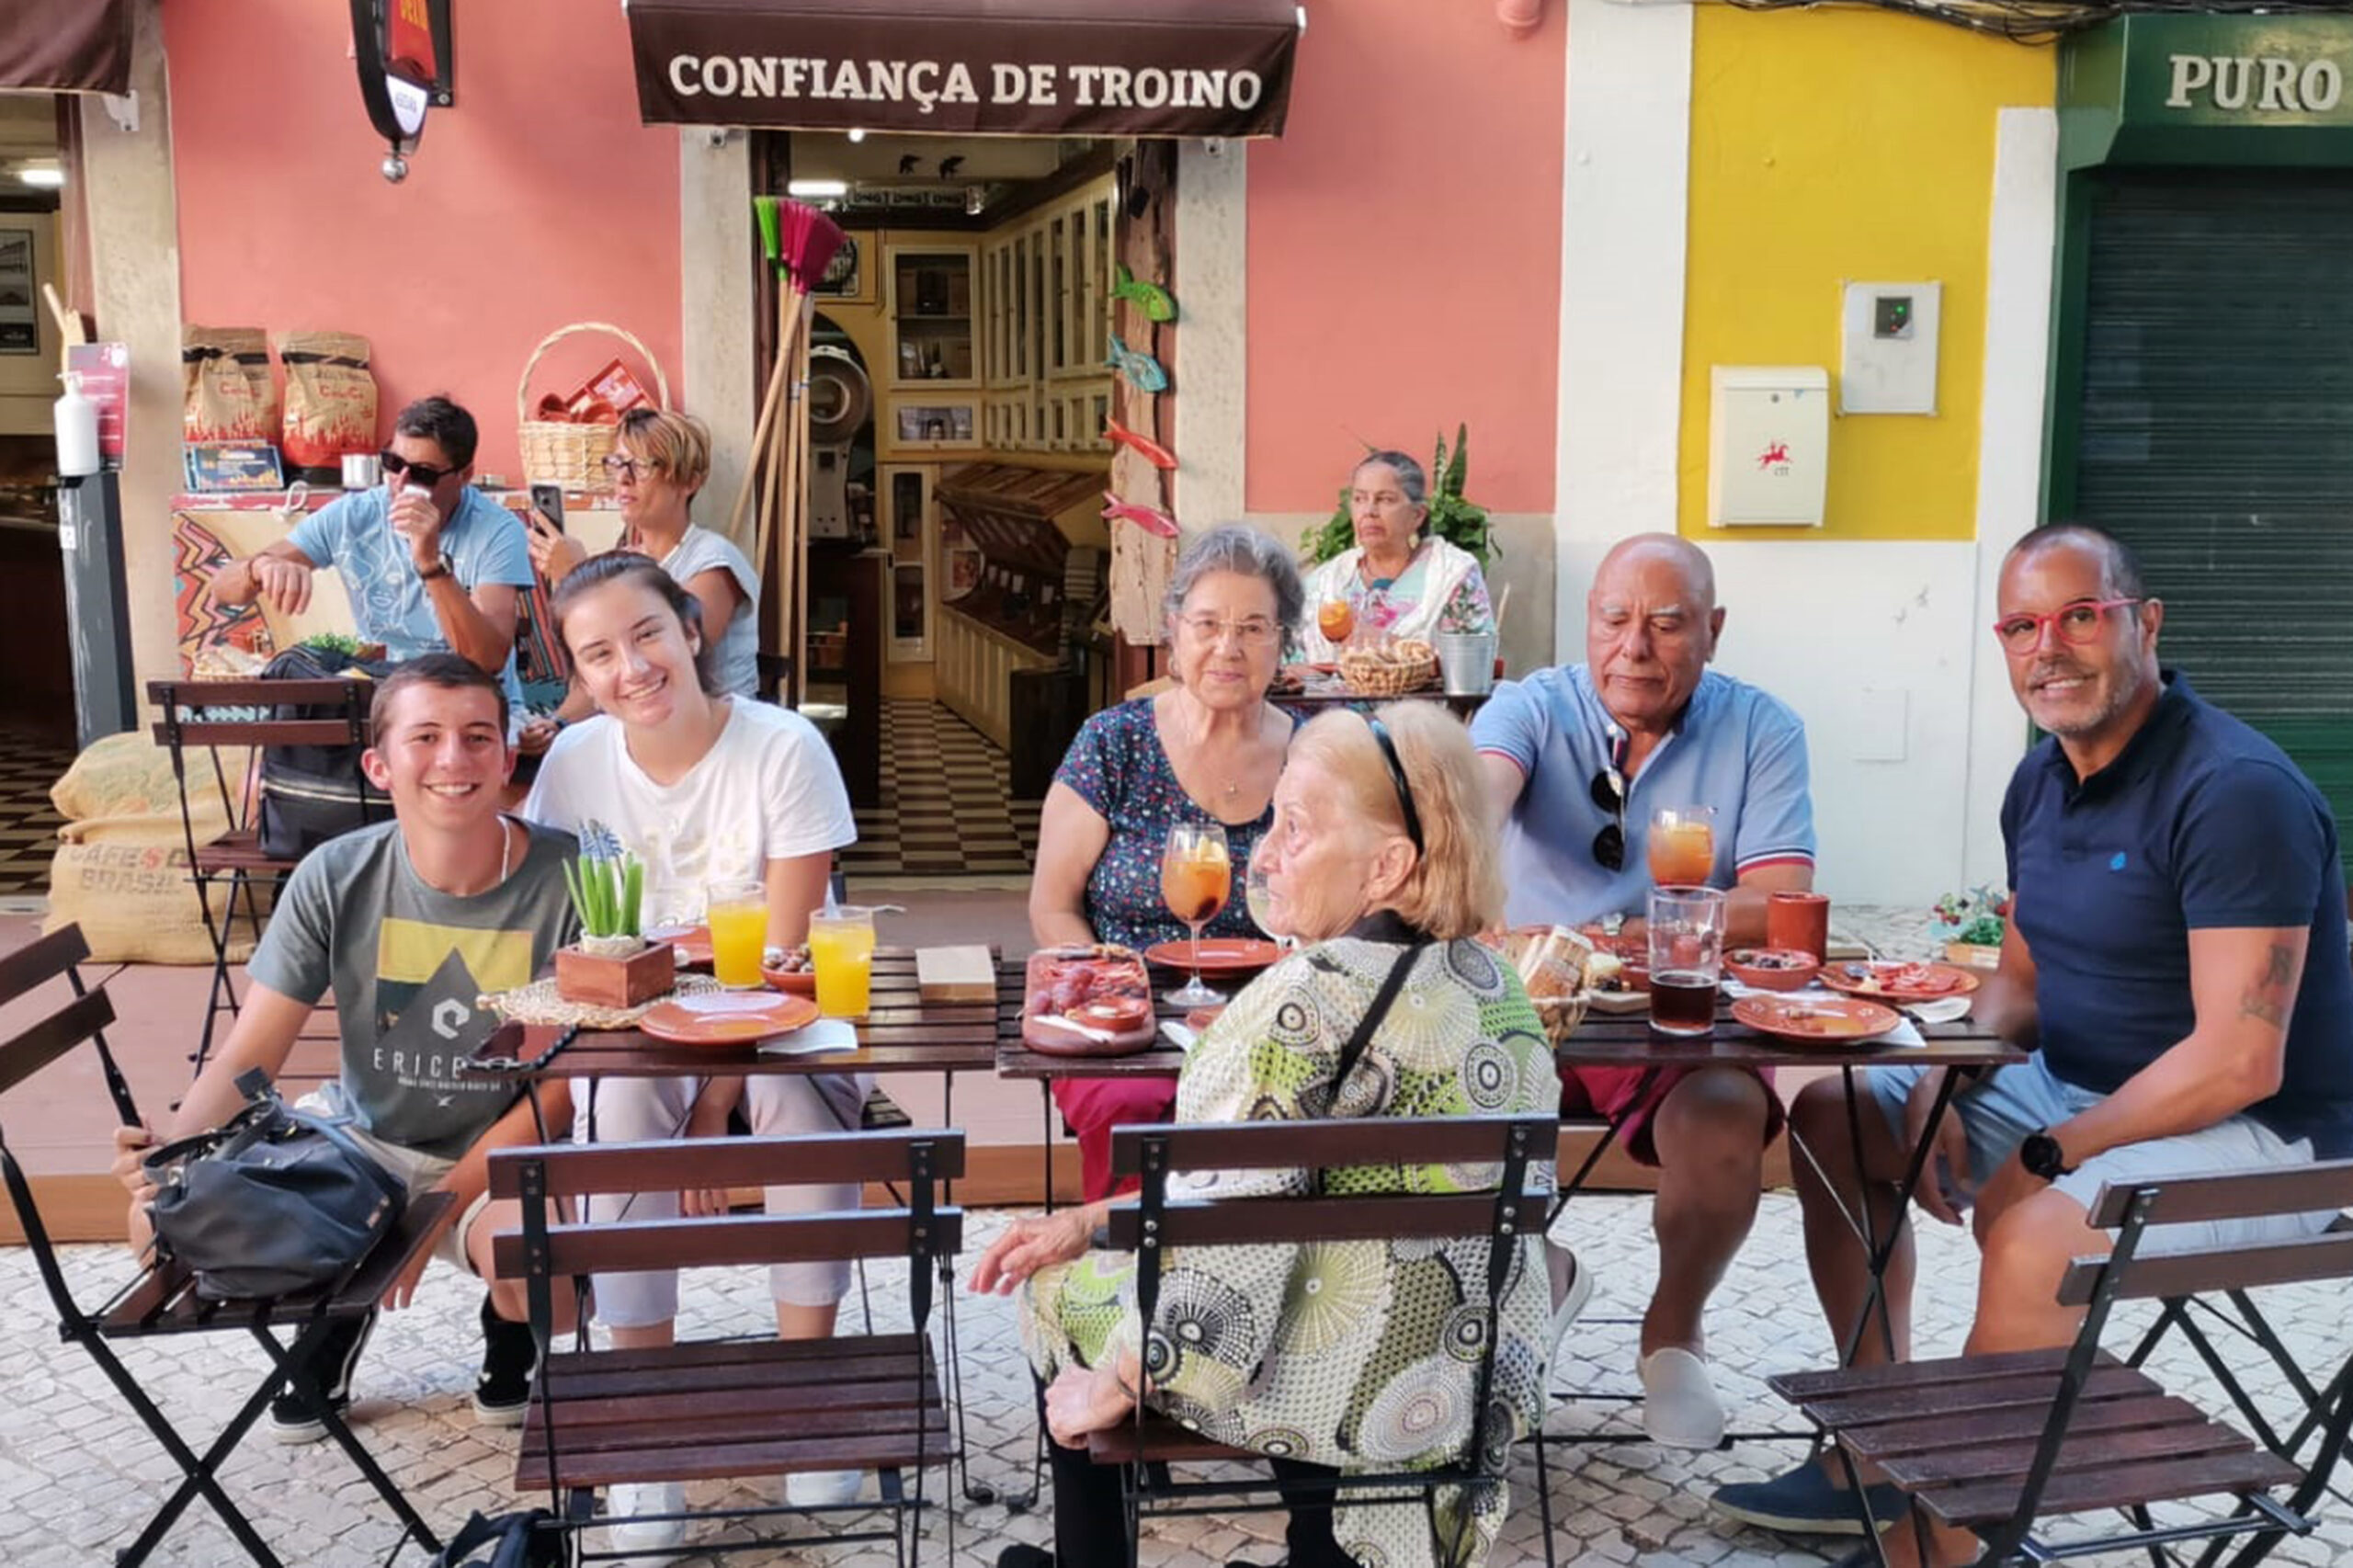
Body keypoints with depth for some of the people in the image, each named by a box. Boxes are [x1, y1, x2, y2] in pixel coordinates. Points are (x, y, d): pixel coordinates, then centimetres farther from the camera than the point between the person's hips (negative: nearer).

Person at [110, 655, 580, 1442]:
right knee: (164, 1222, -16)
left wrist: (440, 1207, -19)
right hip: (355, 1137, 3)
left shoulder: (563, 878, -18)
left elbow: (567, 1078, -14)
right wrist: (172, 1148, -29)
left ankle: (506, 1329, 9)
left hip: (503, 1152, -3)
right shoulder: (336, 878, -10)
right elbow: (249, 1057, -8)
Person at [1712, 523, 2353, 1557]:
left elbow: (2239, 1061, -26)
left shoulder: (2237, 792, -22)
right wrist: (1937, 1084, -4)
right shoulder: (2041, 781, 5)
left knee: (2032, 1236, -35)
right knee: (1833, 1118, 7)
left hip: (2253, 1133, -9)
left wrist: (2048, 1156, -22)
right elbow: (2021, 978, 15)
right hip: (2075, 1086, 9)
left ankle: (1933, 1534, -15)